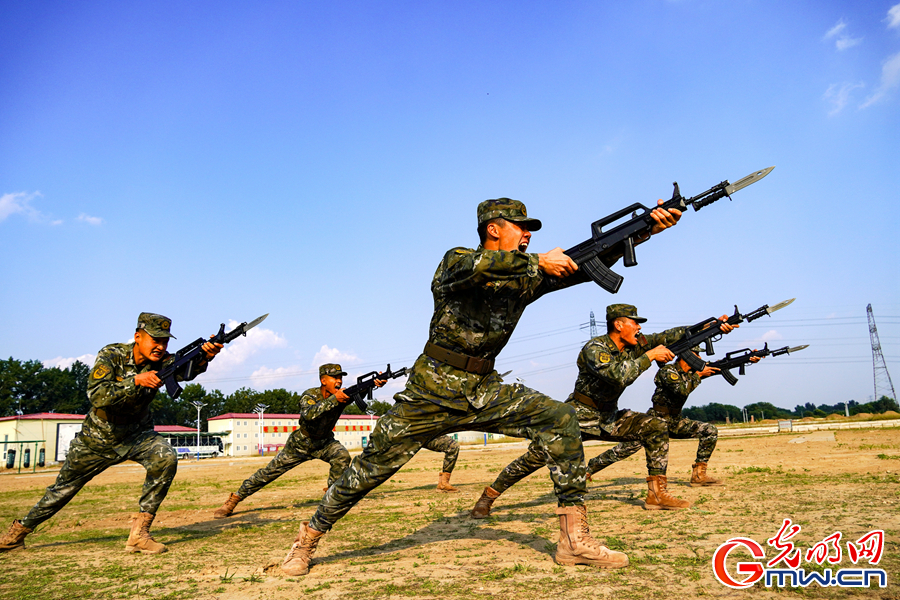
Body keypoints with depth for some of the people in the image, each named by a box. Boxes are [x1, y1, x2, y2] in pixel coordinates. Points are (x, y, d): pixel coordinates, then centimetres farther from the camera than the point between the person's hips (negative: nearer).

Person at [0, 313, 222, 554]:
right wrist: (136, 381, -45)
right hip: (98, 436, -1)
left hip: (137, 435, 1)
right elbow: (97, 396, -33)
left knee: (166, 457, -28)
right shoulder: (112, 355, -21)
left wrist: (204, 357, -59)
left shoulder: (161, 361, -17)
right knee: (64, 487, 14)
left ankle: (139, 533, -20)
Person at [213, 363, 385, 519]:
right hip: (301, 443, -2)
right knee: (269, 472, 1)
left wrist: (376, 383, -52)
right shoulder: (309, 395, -26)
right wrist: (334, 399, -57)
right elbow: (309, 414, -45)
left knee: (342, 457, -27)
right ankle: (233, 500, 17)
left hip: (325, 442, 2)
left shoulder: (344, 395, -16)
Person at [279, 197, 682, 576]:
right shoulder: (456, 261, -6)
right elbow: (472, 267, -32)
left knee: (559, 419, -15)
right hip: (432, 392, -4)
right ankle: (308, 538, 21)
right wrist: (538, 262, -34)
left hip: (485, 392, 5)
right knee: (372, 466, -2)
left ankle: (575, 539, -12)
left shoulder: (524, 277, 7)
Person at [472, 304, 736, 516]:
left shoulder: (634, 345, 3)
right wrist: (650, 355, -27)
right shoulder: (595, 348, -19)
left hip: (609, 418, 7)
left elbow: (667, 337, 0)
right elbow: (617, 375, -35)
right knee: (539, 453, -19)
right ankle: (488, 495, -4)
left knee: (655, 427, -7)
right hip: (580, 416, -7)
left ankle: (656, 494, -3)